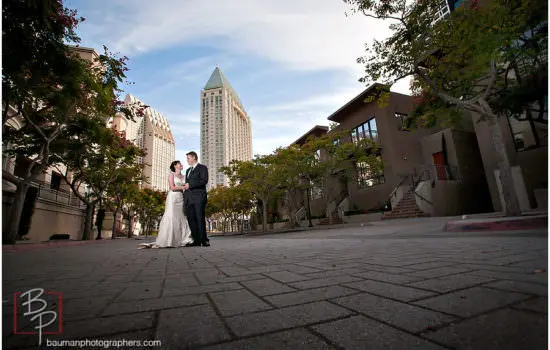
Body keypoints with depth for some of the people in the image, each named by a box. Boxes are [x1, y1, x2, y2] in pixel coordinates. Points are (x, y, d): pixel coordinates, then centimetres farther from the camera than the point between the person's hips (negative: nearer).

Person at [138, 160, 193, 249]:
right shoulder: (171, 174, 2)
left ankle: (182, 240, 0)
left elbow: (186, 187, 13)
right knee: (171, 218, -9)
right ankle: (167, 241, -8)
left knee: (181, 218, 0)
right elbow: (173, 188, -8)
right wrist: (183, 187, -7)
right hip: (172, 198, -5)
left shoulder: (183, 177, 17)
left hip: (181, 199, 5)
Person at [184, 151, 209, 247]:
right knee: (191, 219, 0)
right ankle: (196, 240, 3)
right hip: (189, 198, 7)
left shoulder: (202, 168, 4)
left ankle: (204, 240, -4)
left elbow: (204, 180, -11)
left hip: (199, 197, -7)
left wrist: (190, 185, -13)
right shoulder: (188, 170, 27)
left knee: (200, 219, -9)